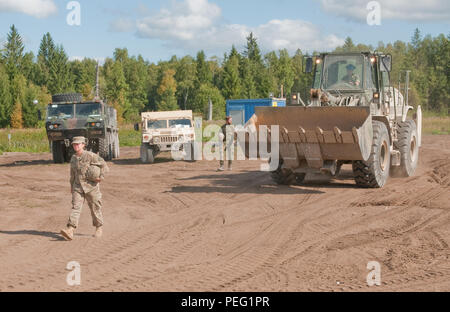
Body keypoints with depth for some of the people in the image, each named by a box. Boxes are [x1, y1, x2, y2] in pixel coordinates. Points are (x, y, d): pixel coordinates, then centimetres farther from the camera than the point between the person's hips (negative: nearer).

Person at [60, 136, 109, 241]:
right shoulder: (73, 158, 11)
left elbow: (103, 165, -6)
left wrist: (101, 177, -14)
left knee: (95, 208, 7)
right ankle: (70, 230, -21)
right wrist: (71, 186, 25)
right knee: (75, 207, -10)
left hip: (91, 186, -4)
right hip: (78, 187, 4)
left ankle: (99, 228, 27)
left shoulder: (90, 156, -8)